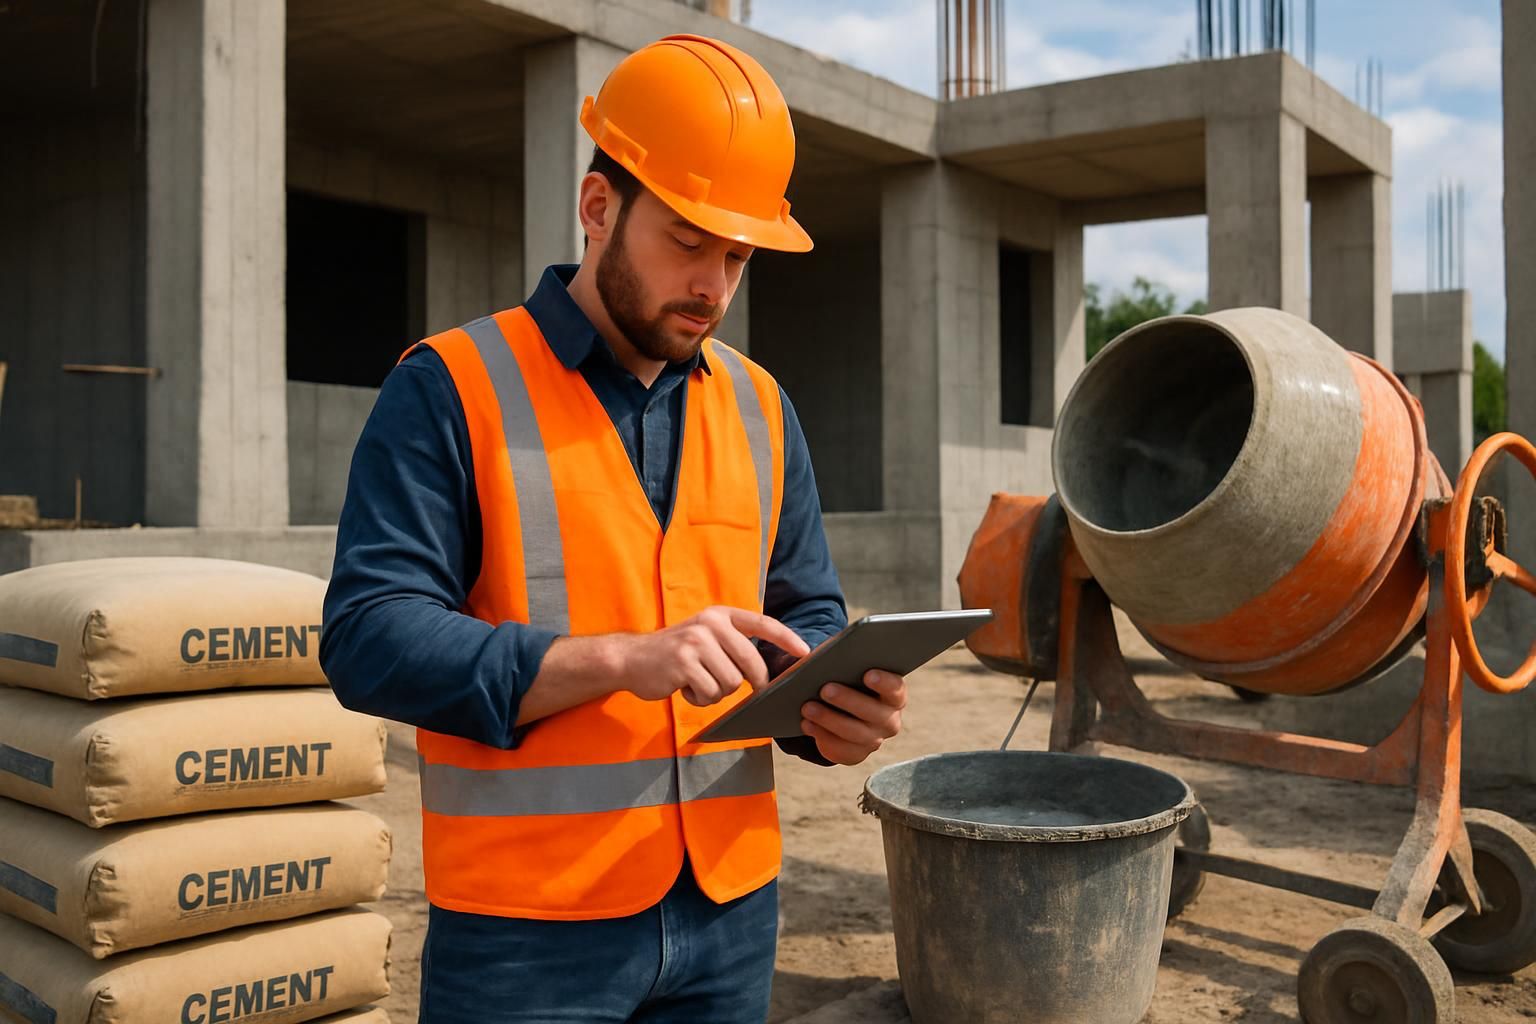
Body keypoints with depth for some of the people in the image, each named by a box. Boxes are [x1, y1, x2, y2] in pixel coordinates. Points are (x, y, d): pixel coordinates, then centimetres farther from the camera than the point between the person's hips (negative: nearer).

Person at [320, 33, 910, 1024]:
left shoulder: (760, 407, 8)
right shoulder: (452, 388, -8)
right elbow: (369, 636, -16)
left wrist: (827, 705, -9)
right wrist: (622, 660, -27)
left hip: (730, 909, 5)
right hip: (526, 930, -5)